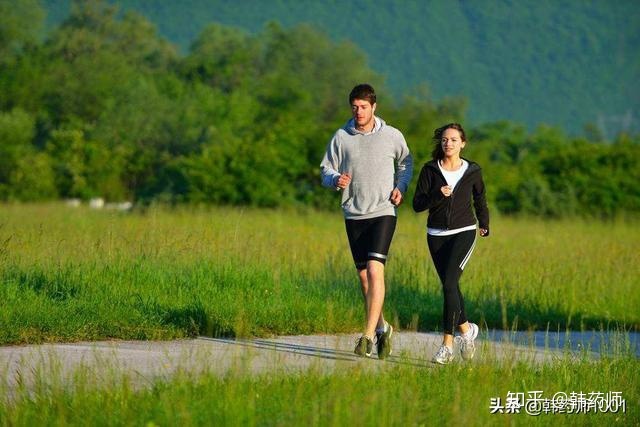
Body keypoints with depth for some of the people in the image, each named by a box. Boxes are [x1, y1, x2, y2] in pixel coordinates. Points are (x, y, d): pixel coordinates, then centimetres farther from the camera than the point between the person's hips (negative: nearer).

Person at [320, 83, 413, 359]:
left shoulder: (392, 136, -1)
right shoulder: (341, 138, 1)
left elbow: (406, 163, 17)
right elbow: (326, 170, 7)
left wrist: (401, 187, 0)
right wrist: (336, 180, -16)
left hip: (383, 212, -3)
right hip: (354, 214, 3)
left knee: (375, 270, -18)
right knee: (363, 275, 8)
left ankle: (369, 334, -19)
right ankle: (382, 327, 25)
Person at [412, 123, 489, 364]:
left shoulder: (472, 171, 0)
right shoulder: (430, 170, -1)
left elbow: (480, 198, 18)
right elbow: (418, 204, -4)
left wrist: (484, 224, 31)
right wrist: (438, 196, -22)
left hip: (463, 233, -3)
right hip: (437, 235, 3)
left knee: (449, 284, -18)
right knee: (450, 287, 13)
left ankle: (447, 345, -18)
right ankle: (466, 329, 38)